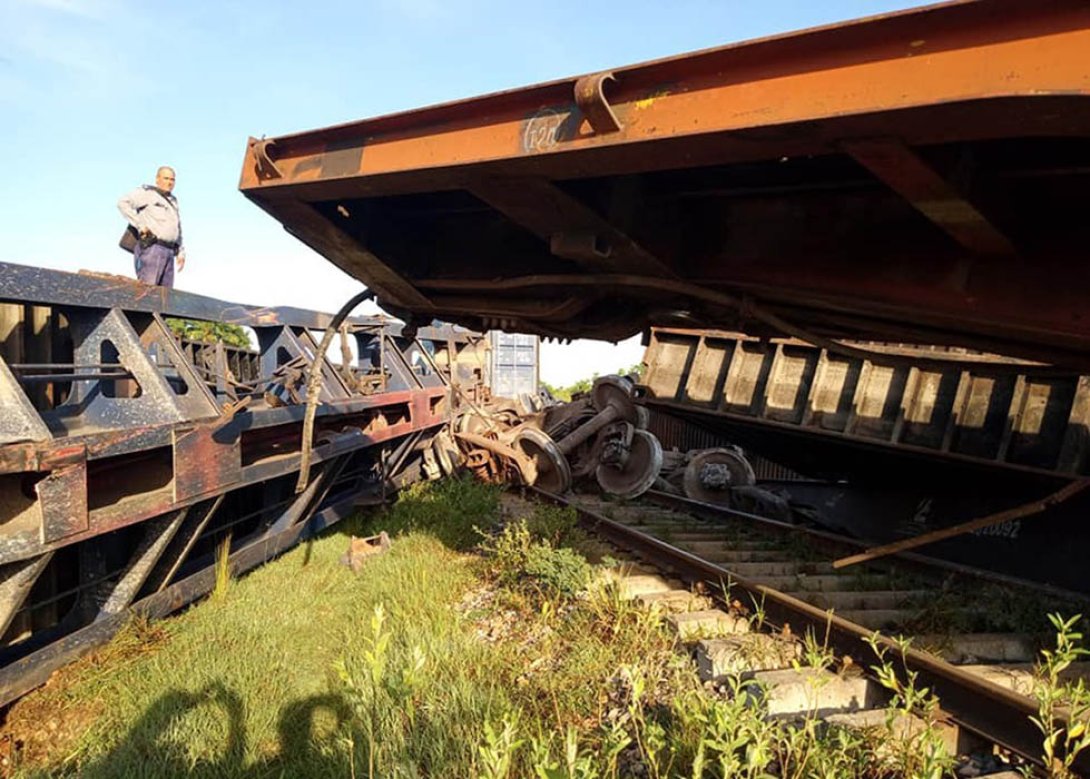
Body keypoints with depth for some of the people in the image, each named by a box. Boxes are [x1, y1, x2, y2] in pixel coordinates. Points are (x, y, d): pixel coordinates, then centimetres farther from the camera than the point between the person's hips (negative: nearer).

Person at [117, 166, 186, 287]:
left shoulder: (172, 201, 24)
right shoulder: (147, 192, 3)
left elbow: (177, 230, 28)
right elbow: (123, 203, -9)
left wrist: (181, 252, 18)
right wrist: (140, 225, -14)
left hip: (169, 252, 7)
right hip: (151, 248, -7)